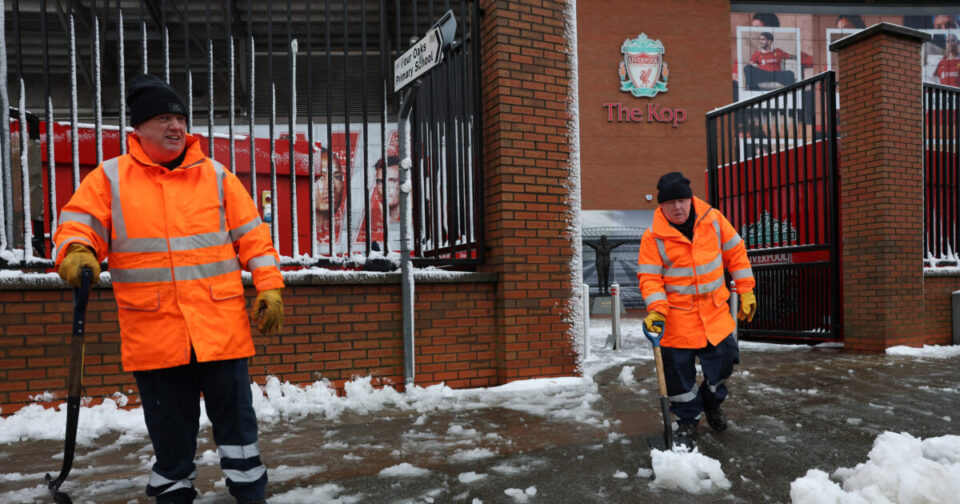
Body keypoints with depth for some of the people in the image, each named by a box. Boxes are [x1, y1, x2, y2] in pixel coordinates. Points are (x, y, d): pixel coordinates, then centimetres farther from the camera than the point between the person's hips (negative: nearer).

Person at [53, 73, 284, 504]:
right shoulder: (109, 178, 5)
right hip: (153, 334, 0)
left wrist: (268, 286, -2)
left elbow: (251, 234, 6)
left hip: (221, 327, 0)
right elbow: (78, 225, 1)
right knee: (170, 428, 11)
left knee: (235, 416, 7)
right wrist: (77, 253, -22)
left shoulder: (215, 175, 7)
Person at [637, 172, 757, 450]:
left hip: (715, 312, 3)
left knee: (724, 360, 10)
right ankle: (687, 422, 25)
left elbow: (735, 253, 6)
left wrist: (746, 291, 5)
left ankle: (711, 402, 40)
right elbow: (649, 278, -10)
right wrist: (656, 310, -25)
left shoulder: (712, 219, -3)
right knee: (679, 372, 3)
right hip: (677, 317, -2)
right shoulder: (653, 237, -11)